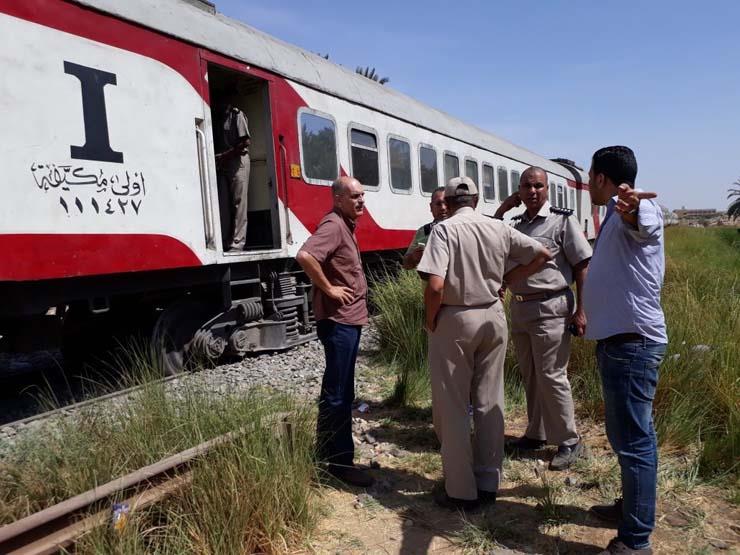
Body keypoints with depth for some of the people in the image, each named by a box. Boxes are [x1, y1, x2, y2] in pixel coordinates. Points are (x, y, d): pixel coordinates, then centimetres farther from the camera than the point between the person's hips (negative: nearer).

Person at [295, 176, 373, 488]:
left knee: (337, 389, 19)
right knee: (339, 392, -2)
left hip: (348, 320, 10)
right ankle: (340, 461, 9)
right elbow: (305, 256, -34)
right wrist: (328, 289, -24)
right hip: (339, 321, -10)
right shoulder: (333, 225, -17)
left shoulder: (346, 225, 14)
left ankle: (327, 451, 33)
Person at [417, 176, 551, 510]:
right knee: (490, 402, 13)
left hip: (454, 320, -5)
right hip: (492, 318, 5)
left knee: (452, 406, 6)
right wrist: (506, 281, 12)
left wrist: (430, 319, -7)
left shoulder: (445, 229, -12)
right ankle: (488, 483, 23)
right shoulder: (499, 228, 2)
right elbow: (541, 254, 10)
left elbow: (435, 285, -23)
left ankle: (461, 491, 13)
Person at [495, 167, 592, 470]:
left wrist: (581, 310, -14)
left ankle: (569, 441, 12)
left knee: (551, 377, -3)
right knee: (529, 376, 15)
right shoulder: (516, 224, 12)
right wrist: (502, 209, 4)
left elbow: (582, 265, -8)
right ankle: (537, 434, 30)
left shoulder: (562, 220, -6)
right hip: (519, 308, 7)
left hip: (549, 309, -6)